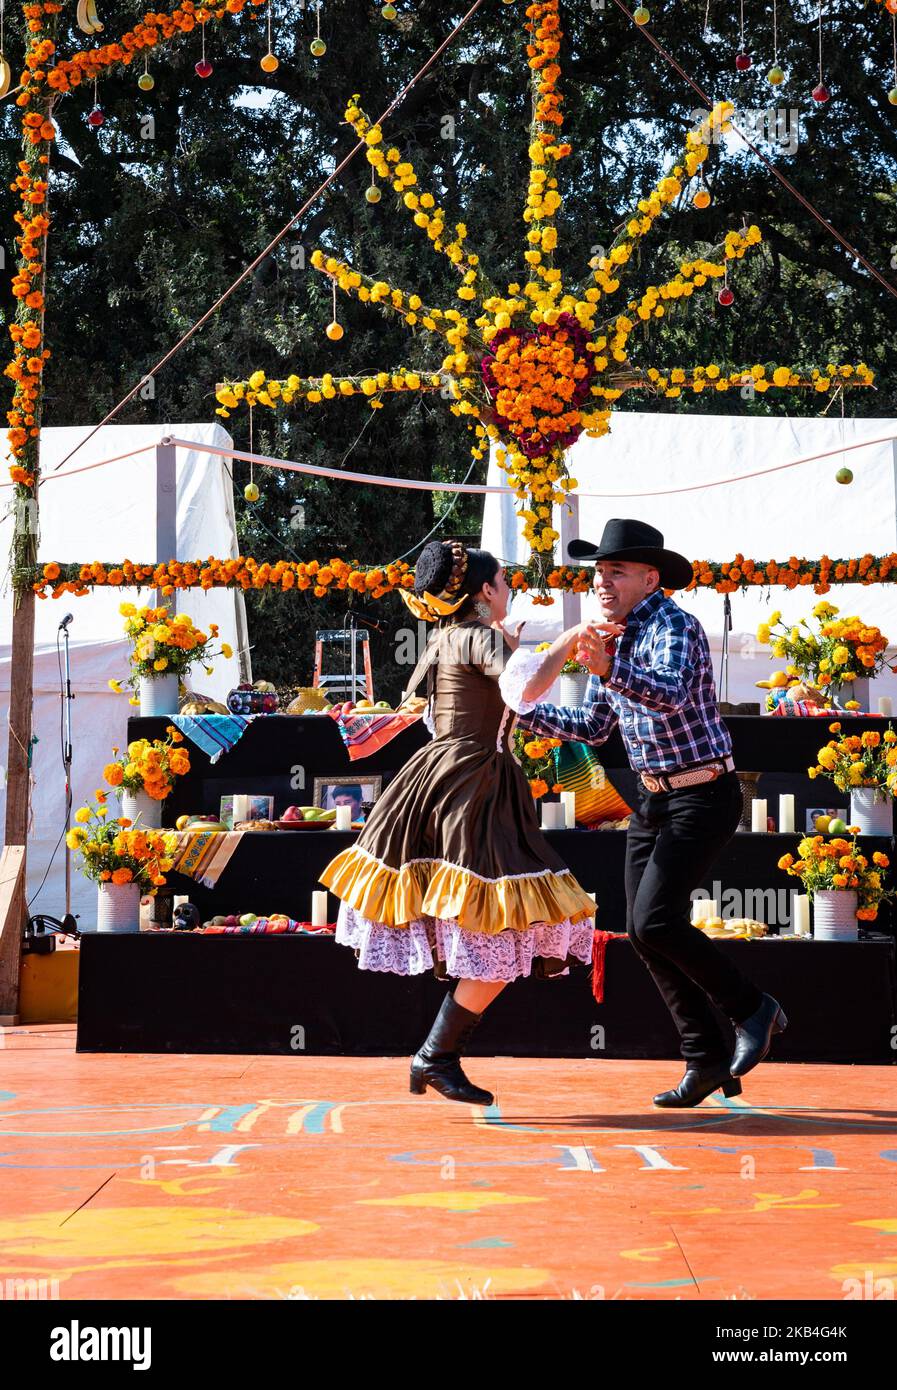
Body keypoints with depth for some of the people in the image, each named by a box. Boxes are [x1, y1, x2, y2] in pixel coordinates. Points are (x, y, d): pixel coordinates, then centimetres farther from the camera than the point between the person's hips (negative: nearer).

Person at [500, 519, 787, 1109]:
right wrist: (525, 709, 8)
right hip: (655, 797, 9)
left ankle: (754, 1009, -1)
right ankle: (707, 1059, 10)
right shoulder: (609, 635, 9)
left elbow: (670, 694, -38)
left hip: (705, 795, -9)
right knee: (644, 931, 4)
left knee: (654, 921, -18)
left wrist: (609, 670, -54)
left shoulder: (673, 626, -16)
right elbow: (593, 727, 19)